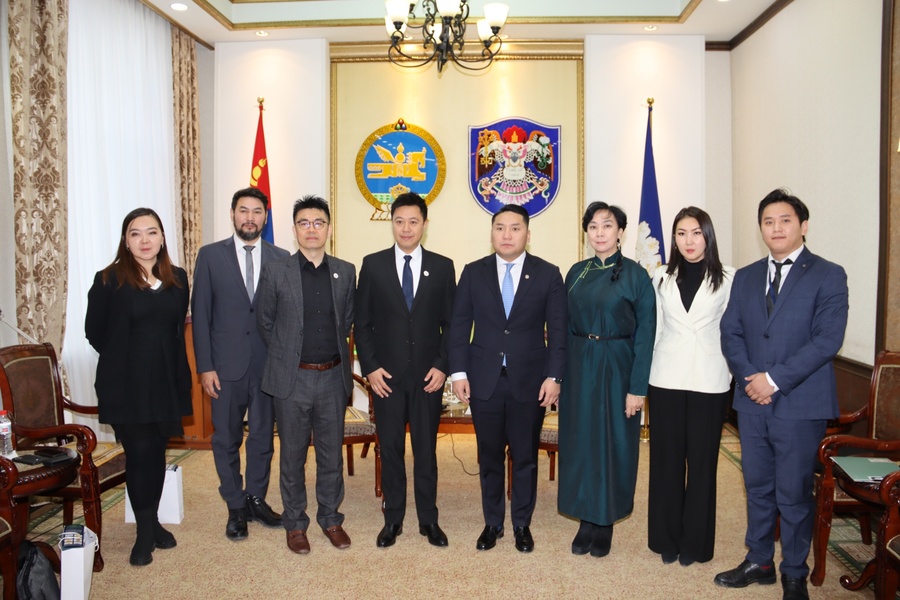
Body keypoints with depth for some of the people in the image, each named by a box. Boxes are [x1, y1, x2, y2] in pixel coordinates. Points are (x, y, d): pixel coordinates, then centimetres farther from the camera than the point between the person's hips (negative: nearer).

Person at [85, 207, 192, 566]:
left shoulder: (178, 279, 5)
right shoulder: (109, 280, -6)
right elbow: (95, 332, 0)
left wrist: (180, 373, 6)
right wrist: (123, 357, 7)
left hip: (166, 381, 4)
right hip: (126, 384, -3)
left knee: (157, 453, 13)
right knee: (140, 454, 1)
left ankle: (151, 523, 29)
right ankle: (146, 532, 16)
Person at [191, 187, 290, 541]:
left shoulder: (281, 259, 3)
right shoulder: (210, 256, 0)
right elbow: (200, 314, -1)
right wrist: (205, 366, -6)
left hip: (268, 365, 1)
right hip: (226, 365, -1)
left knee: (263, 437, 12)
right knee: (226, 439, 9)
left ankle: (256, 499, 30)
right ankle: (235, 507, 25)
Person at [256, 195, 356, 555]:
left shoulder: (346, 272, 3)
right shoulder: (275, 272, -4)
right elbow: (265, 323, 6)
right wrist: (287, 357, 11)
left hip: (333, 377, 2)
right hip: (291, 378, -2)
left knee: (332, 454, 12)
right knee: (293, 456, 10)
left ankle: (330, 518, 29)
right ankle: (295, 523, 26)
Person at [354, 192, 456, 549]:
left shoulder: (442, 267, 3)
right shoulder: (373, 265, 2)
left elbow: (451, 323, 4)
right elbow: (362, 323, 2)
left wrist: (442, 366, -6)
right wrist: (370, 367, -6)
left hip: (428, 375, 0)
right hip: (387, 375, 0)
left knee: (426, 449, 9)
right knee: (390, 450, 9)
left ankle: (428, 519, 23)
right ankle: (393, 519, 24)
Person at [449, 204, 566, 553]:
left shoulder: (548, 275, 0)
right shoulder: (473, 273, 4)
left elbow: (558, 331, -1)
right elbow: (459, 326, 3)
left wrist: (553, 376, -9)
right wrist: (458, 372, -4)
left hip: (529, 382, -1)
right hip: (484, 381, 1)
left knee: (525, 458, 10)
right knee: (489, 457, 11)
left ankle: (522, 524, 28)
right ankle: (492, 523, 27)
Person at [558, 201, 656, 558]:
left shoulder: (635, 275, -6)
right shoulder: (576, 273, 7)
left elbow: (645, 334, -8)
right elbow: (566, 326, 8)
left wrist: (638, 388, -12)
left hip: (616, 367, -4)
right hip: (579, 367, 4)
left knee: (613, 445, 6)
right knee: (580, 443, 9)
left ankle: (605, 525, 22)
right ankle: (586, 522, 23)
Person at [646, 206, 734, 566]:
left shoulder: (727, 278, -1)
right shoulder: (662, 278, 6)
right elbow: (654, 329, 9)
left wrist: (730, 375, -2)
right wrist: (644, 376, 6)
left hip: (709, 382, -2)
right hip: (666, 379, 2)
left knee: (701, 460, 6)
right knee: (666, 458, 8)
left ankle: (695, 541, 22)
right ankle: (667, 537, 22)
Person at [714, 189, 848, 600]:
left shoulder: (827, 276, -4)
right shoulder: (745, 277, 11)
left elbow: (827, 339, -14)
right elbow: (730, 333, 6)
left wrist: (775, 379, -18)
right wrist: (749, 377, -10)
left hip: (800, 405, -4)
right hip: (752, 401, 5)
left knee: (794, 493, 6)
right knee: (757, 487, 15)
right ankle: (758, 562, 31)